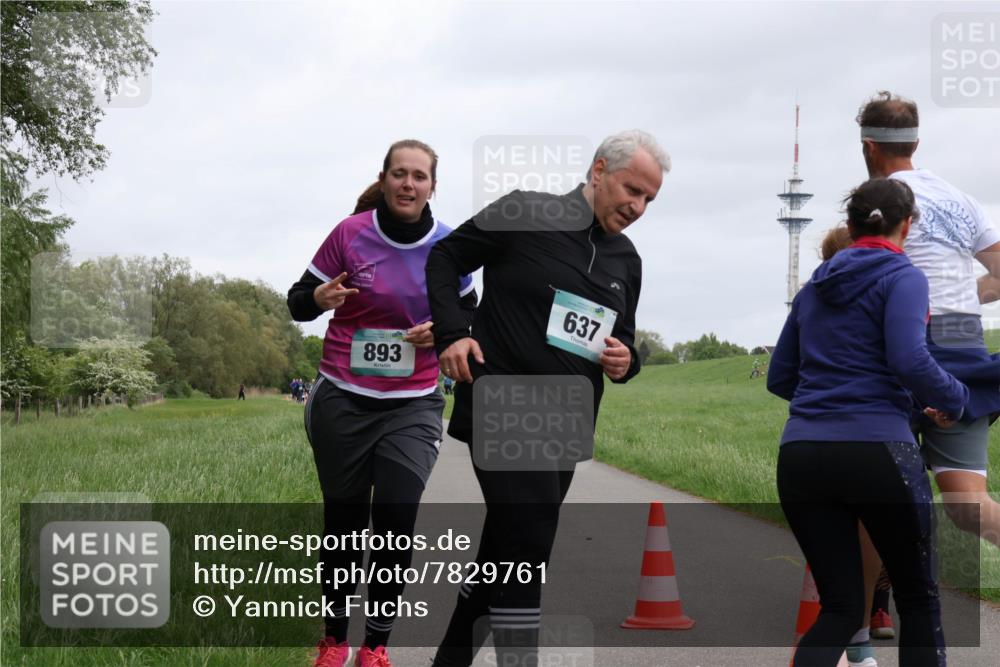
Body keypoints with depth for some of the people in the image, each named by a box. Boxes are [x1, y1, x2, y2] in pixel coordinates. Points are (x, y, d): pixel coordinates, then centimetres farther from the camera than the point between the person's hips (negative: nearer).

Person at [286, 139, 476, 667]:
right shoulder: (350, 234, -7)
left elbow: (469, 313, 13)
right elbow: (297, 303, 0)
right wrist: (320, 297, -23)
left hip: (413, 405, 1)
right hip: (343, 401, -1)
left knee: (397, 521, -9)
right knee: (343, 521, 6)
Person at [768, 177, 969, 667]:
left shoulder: (814, 288, 17)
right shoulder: (902, 277, -1)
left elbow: (779, 378, 21)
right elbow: (910, 362, -17)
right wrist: (954, 400, 1)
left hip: (801, 456, 5)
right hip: (876, 451, -5)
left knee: (840, 606, 11)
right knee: (918, 597, 14)